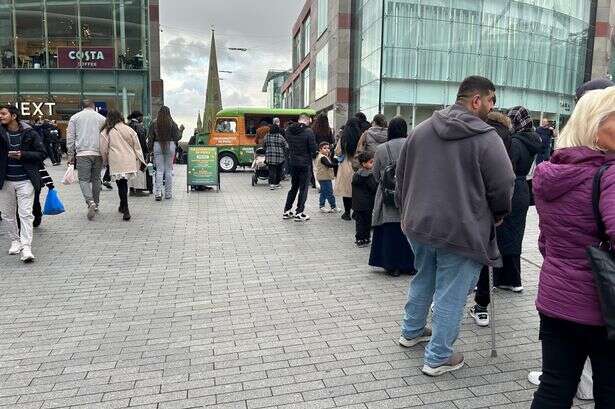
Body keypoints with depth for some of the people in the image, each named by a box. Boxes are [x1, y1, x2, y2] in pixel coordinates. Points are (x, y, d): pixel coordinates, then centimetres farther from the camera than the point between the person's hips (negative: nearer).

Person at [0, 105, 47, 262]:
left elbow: (42, 154, -4)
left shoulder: (30, 133, -4)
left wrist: (22, 155, -15)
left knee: (25, 214, -7)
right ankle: (15, 241, 29)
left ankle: (26, 248, -7)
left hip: (25, 180, -4)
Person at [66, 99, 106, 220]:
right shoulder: (101, 118, 9)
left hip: (82, 153, -1)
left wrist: (71, 155, 11)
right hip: (98, 153, 1)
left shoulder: (75, 117, 9)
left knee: (84, 179, -1)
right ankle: (95, 204, 17)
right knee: (96, 179, 11)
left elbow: (70, 137, 7)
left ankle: (91, 202, -22)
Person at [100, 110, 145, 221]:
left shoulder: (106, 132, -1)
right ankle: (123, 206, 29)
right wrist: (141, 161, 14)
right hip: (130, 162, 3)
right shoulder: (129, 129, 6)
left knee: (121, 184, 0)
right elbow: (137, 146, 8)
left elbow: (103, 149, 1)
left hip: (116, 163, -3)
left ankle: (126, 210, -5)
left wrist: (105, 161, 17)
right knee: (124, 183, 17)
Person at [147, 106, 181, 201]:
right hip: (170, 146, -1)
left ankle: (157, 193, -6)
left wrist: (150, 149, 11)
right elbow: (177, 136, -4)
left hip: (158, 146, 1)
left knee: (159, 170, 3)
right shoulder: (172, 123, -5)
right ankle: (168, 194, 11)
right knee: (169, 170, 7)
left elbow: (150, 138, 2)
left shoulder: (154, 123, -1)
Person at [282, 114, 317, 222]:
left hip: (293, 163, 6)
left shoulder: (289, 130, 2)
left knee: (294, 187, 18)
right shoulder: (308, 131, -15)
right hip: (305, 164, -6)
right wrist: (312, 155, 6)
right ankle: (299, 213, 5)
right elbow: (314, 149, -14)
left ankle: (287, 211, 22)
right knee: (303, 188, 4)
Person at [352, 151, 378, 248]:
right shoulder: (369, 175, -16)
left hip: (357, 203, 7)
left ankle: (359, 239, 16)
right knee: (367, 221, 4)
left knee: (359, 221, 10)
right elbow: (374, 188, -16)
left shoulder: (356, 174, 8)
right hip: (367, 203, -7)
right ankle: (365, 239, 10)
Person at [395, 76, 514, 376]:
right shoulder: (486, 137, -13)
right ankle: (438, 358, 17)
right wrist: (497, 215, 8)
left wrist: (407, 211, 20)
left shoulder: (421, 130, 4)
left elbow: (400, 176, 9)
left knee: (423, 279, 25)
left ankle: (411, 331, 41)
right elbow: (503, 186, -12)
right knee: (451, 293, 6)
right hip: (461, 230, -6)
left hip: (419, 224, 6)